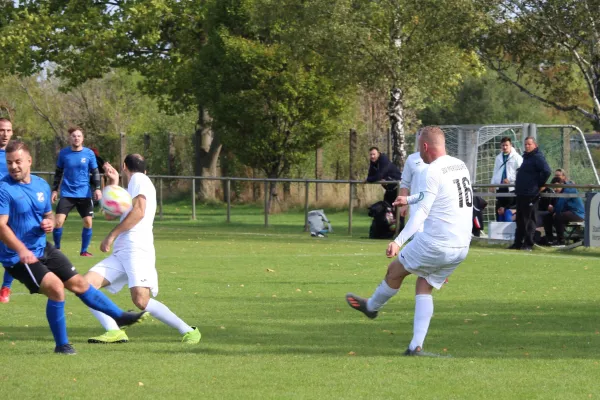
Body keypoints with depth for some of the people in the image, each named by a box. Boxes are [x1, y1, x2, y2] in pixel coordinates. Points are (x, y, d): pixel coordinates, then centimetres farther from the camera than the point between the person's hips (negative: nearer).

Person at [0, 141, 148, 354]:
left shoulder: (41, 185, 6)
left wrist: (49, 223, -5)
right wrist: (22, 250, -39)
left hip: (43, 249, 7)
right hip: (18, 258, -7)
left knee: (78, 283, 14)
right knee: (55, 286, -22)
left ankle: (120, 316, 30)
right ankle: (62, 345, -7)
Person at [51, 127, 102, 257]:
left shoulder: (89, 154, 0)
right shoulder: (63, 153, 1)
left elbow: (95, 173, 5)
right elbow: (58, 173, 12)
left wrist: (97, 188, -7)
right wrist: (54, 190, 7)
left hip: (84, 194, 1)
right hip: (67, 193, -1)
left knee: (88, 222, -4)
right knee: (58, 221, -13)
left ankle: (84, 250, 12)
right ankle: (56, 249, 4)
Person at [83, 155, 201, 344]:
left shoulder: (139, 179, 2)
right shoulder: (132, 188, 30)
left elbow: (138, 211, -12)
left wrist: (112, 235, -10)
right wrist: (113, 183, 25)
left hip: (137, 250, -10)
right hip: (120, 253, 10)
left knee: (141, 301, -24)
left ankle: (188, 331, -11)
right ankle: (114, 331, -17)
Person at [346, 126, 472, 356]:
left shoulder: (432, 172, -14)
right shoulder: (460, 166, 12)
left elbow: (422, 212, -22)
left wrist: (399, 241, -25)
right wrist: (409, 199, 42)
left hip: (436, 244, -7)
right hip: (461, 247, 7)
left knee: (395, 270, 17)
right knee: (424, 287, 15)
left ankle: (372, 307, 42)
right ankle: (416, 346, 3)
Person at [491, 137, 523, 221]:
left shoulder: (516, 157, -3)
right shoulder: (498, 158, 17)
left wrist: (510, 180, -15)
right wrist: (493, 183, 10)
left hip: (511, 187, -6)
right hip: (500, 187, 6)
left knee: (511, 210, -7)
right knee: (499, 210, 6)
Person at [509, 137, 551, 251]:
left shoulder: (538, 157, -12)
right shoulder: (526, 157, 18)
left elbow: (547, 171, -24)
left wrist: (540, 185, -16)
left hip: (531, 194, -10)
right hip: (521, 193, 10)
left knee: (530, 219, -6)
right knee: (520, 219, 13)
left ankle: (528, 244, -4)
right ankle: (518, 243, 18)